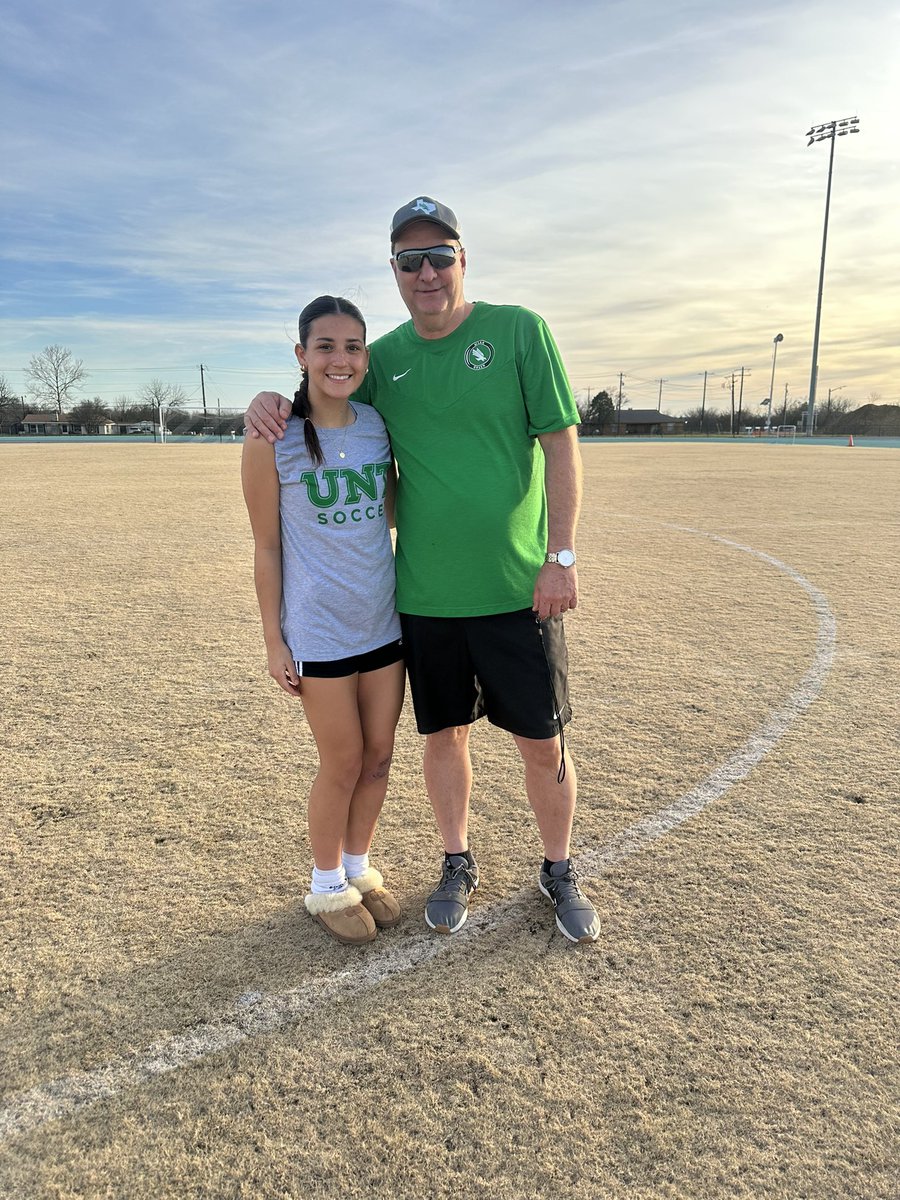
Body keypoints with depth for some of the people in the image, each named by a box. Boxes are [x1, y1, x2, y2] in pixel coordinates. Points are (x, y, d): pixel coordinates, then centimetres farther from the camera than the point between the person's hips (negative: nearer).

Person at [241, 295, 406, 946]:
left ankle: (360, 866, 37)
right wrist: (274, 640, -6)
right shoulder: (273, 440, -11)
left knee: (379, 757, 13)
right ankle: (328, 885, 31)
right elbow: (266, 546, -6)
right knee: (343, 764, 6)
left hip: (385, 623, 4)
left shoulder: (380, 424, 1)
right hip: (320, 632, -4)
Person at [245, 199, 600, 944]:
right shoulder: (385, 358, 6)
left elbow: (561, 445, -5)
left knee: (543, 743, 8)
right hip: (424, 595, 3)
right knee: (444, 734, 15)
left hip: (517, 590, -2)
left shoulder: (518, 331, -4)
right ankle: (459, 865, 37)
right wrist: (271, 403, -6)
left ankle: (559, 873, 33)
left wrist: (562, 557, -11)